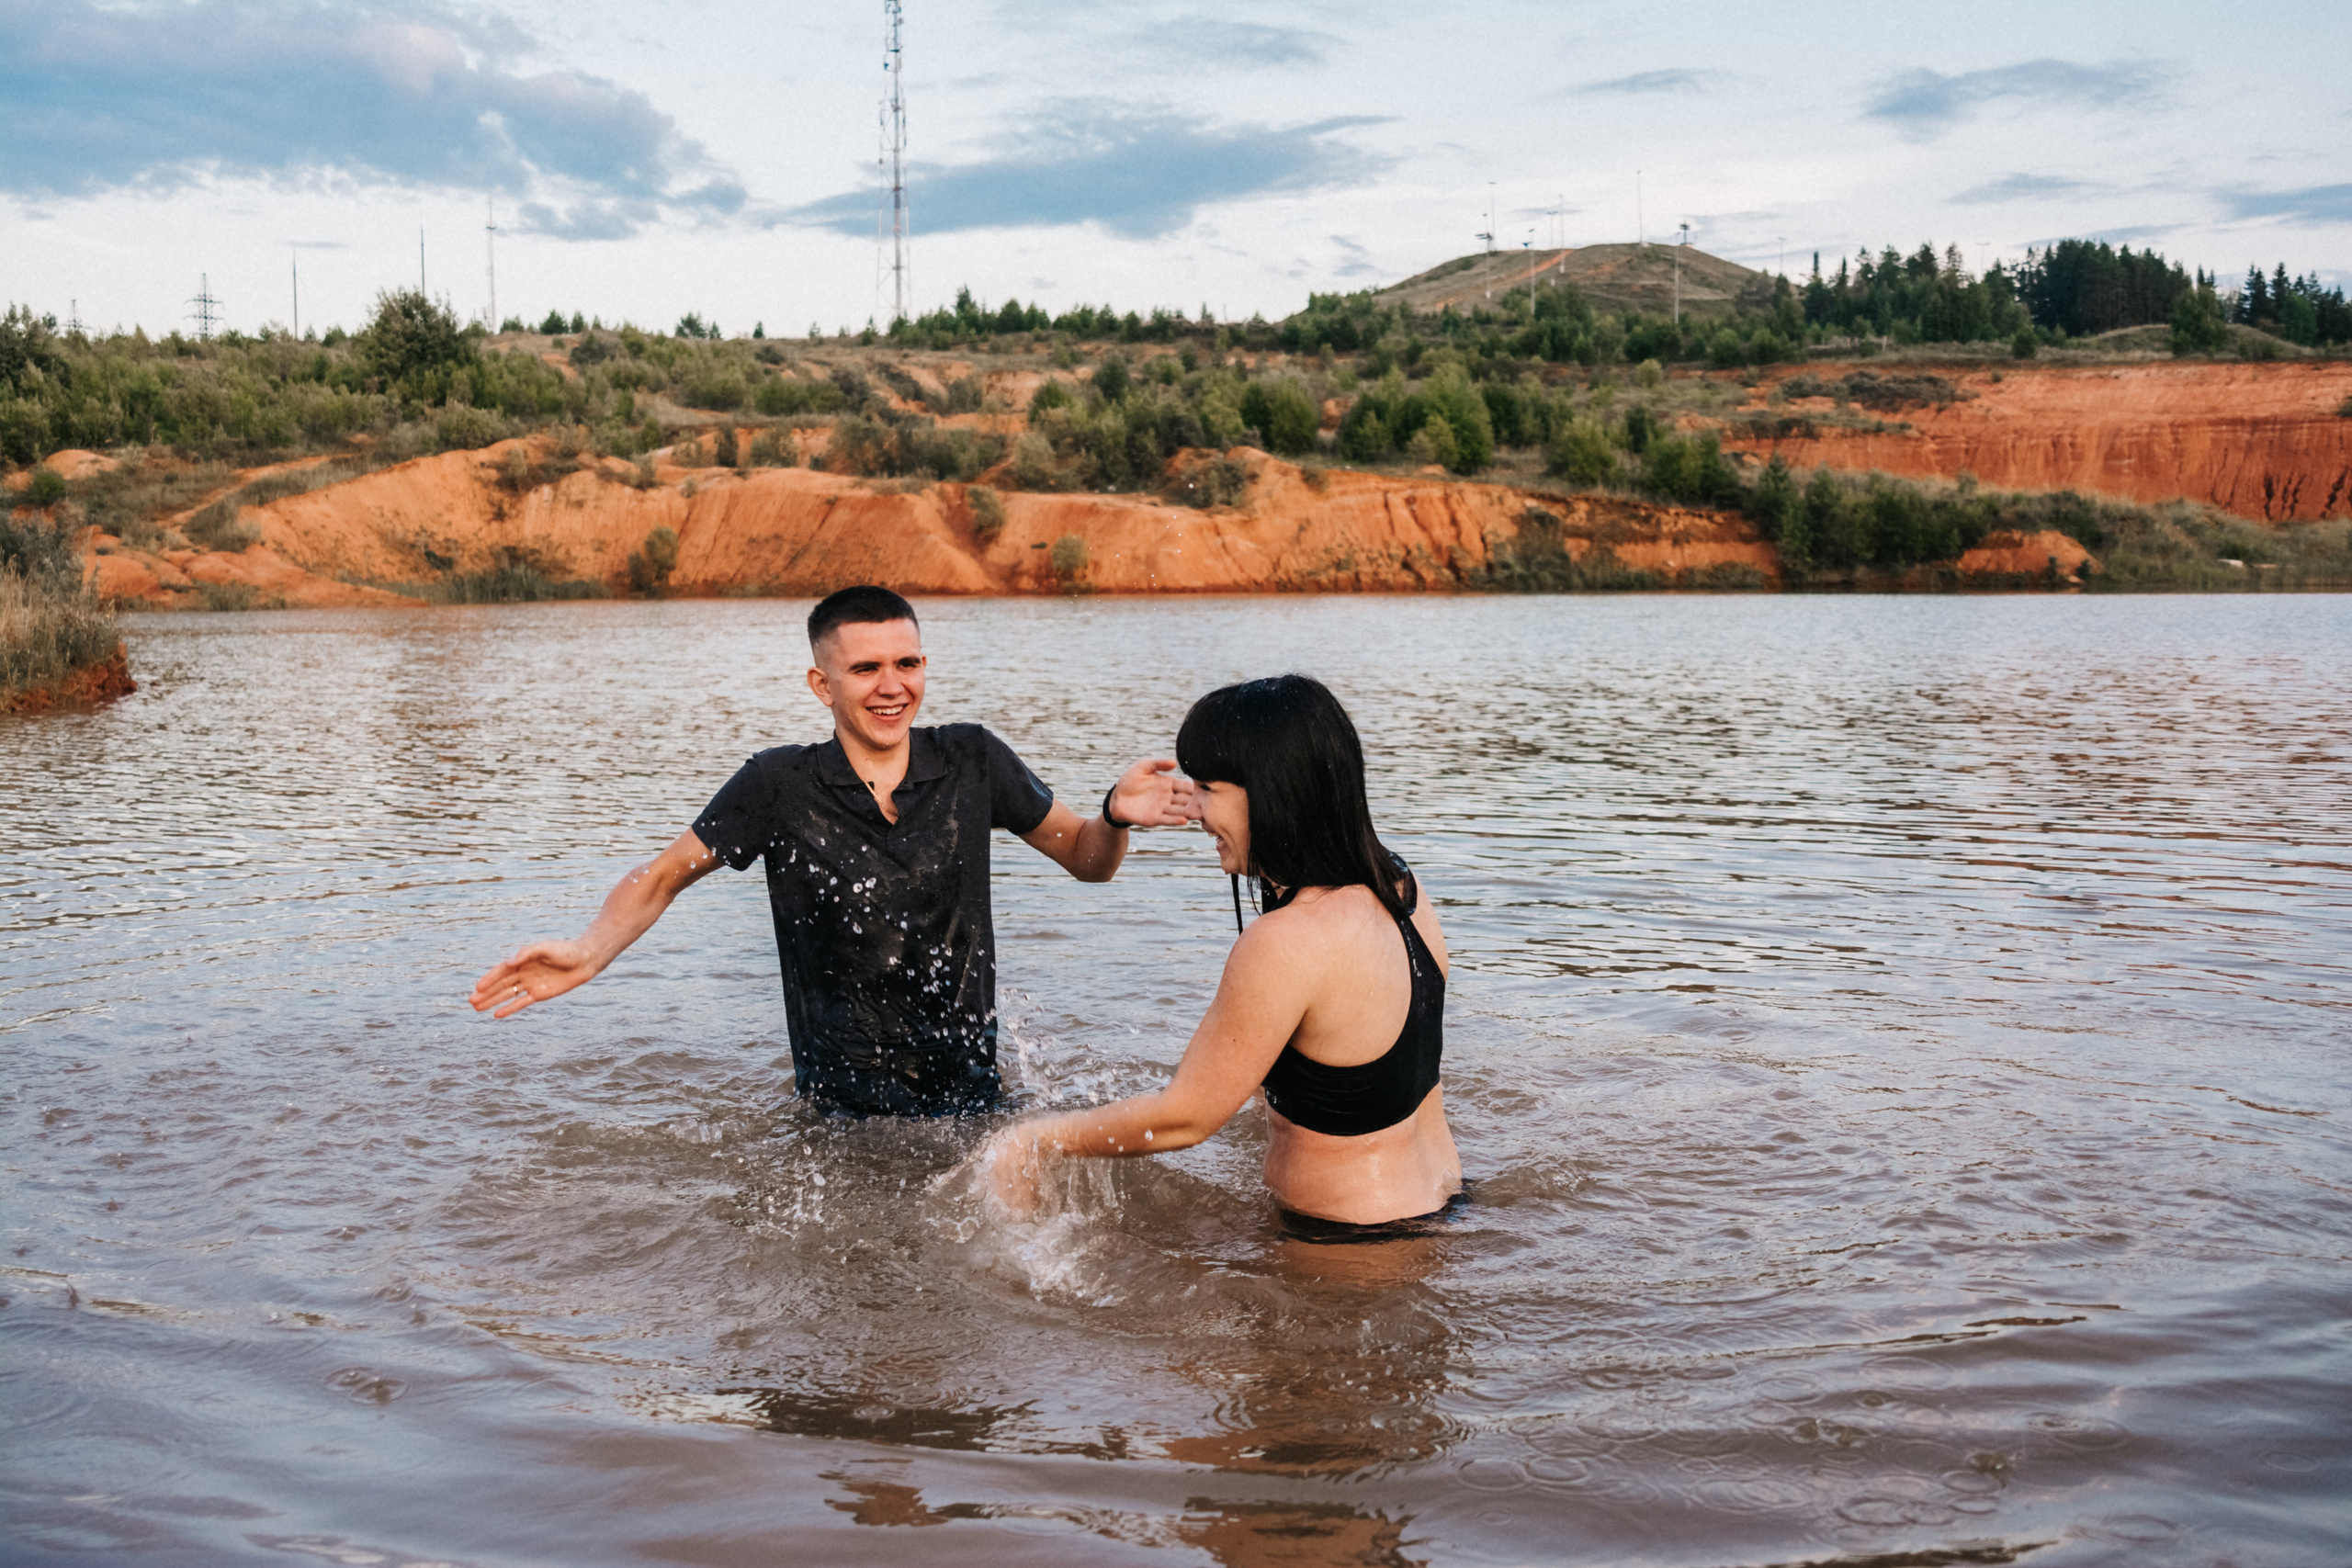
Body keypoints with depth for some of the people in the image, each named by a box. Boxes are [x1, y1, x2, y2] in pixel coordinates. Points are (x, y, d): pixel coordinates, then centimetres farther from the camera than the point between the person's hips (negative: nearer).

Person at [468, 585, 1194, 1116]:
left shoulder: (971, 762, -4)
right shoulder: (781, 786, -8)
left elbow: (1084, 859, 5)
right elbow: (662, 877, 0)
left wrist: (1116, 817, -18)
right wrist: (590, 952, -19)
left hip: (970, 1094, 2)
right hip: (843, 1111, -2)